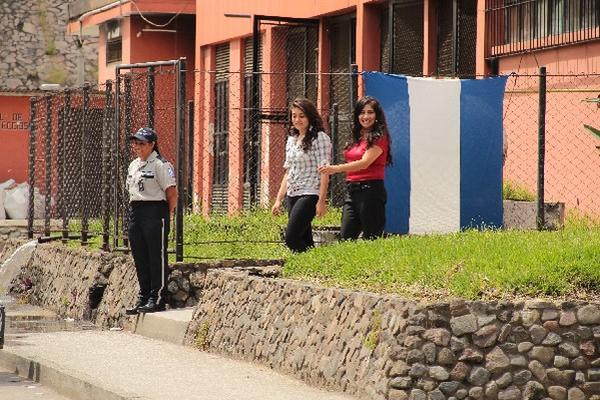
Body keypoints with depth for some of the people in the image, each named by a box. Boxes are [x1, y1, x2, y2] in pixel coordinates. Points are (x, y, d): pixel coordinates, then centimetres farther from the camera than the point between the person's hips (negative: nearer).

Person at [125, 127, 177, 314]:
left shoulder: (160, 165, -9)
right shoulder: (133, 165, 16)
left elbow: (172, 193, -12)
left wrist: (164, 215, -7)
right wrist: (134, 211, 13)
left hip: (155, 210, -8)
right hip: (135, 212, 8)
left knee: (157, 256, -4)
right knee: (140, 258, 10)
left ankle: (157, 298, -1)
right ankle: (143, 297, 18)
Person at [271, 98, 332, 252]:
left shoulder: (319, 138, -7)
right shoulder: (292, 139, 16)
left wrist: (321, 201, -17)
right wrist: (278, 199, 15)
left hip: (309, 194, -8)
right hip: (292, 196, 8)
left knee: (291, 238, -17)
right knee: (304, 241, 6)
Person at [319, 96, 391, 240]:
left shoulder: (379, 138, -5)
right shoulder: (357, 138, 17)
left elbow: (365, 163, -18)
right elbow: (352, 164, 14)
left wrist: (335, 168, -28)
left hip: (370, 191, -7)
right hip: (352, 192, 7)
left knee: (371, 239, -5)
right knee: (345, 238, 0)